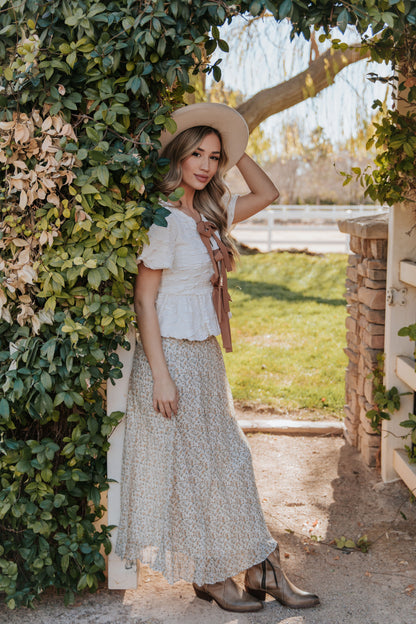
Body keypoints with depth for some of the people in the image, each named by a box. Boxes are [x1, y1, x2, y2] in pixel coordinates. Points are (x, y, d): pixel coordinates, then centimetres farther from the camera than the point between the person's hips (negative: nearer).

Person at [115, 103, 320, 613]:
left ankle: (260, 570, 23)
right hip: (172, 356, -9)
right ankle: (209, 575, 20)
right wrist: (160, 376, -19)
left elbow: (267, 194, 21)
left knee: (228, 461, 13)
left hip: (206, 355, 9)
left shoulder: (209, 214, 9)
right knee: (189, 468, 4)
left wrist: (235, 151, 10)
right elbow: (144, 299, -16)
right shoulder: (163, 220, -14)